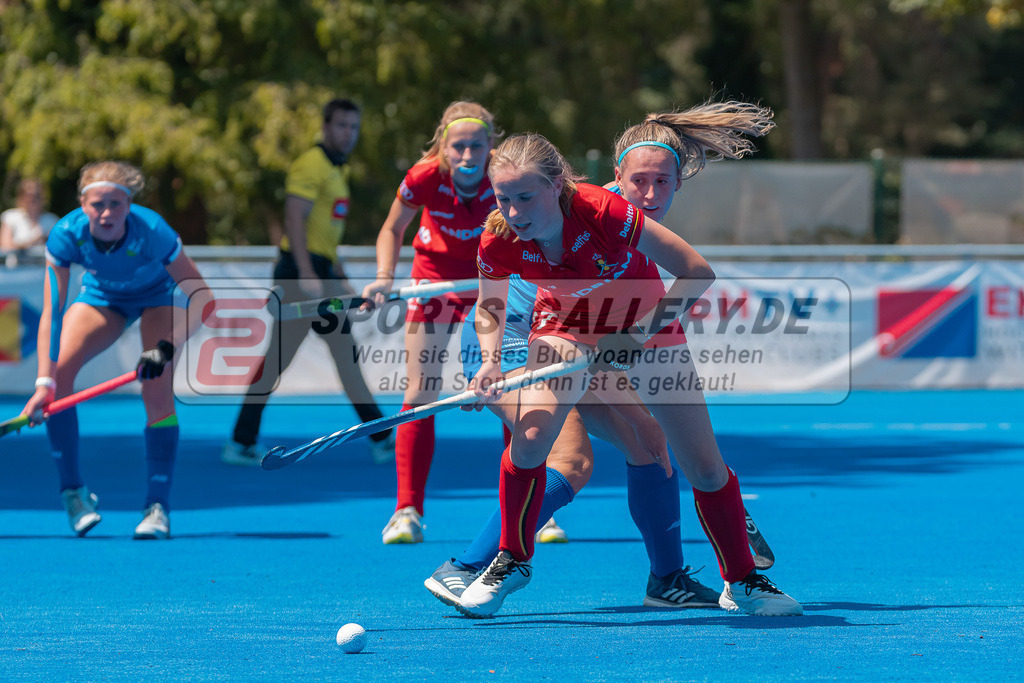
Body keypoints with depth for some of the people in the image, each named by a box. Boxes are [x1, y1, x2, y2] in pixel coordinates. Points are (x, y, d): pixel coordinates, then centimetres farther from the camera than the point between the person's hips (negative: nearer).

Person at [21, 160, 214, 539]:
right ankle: (72, 490, -5)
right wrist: (45, 382, -40)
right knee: (59, 371, -18)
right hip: (102, 295, 3)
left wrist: (167, 348, -45)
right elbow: (51, 314, -29)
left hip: (158, 294, -2)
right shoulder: (66, 235, -33)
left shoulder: (152, 232, -39)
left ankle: (158, 507, -16)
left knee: (158, 392, -22)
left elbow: (202, 299, -32)